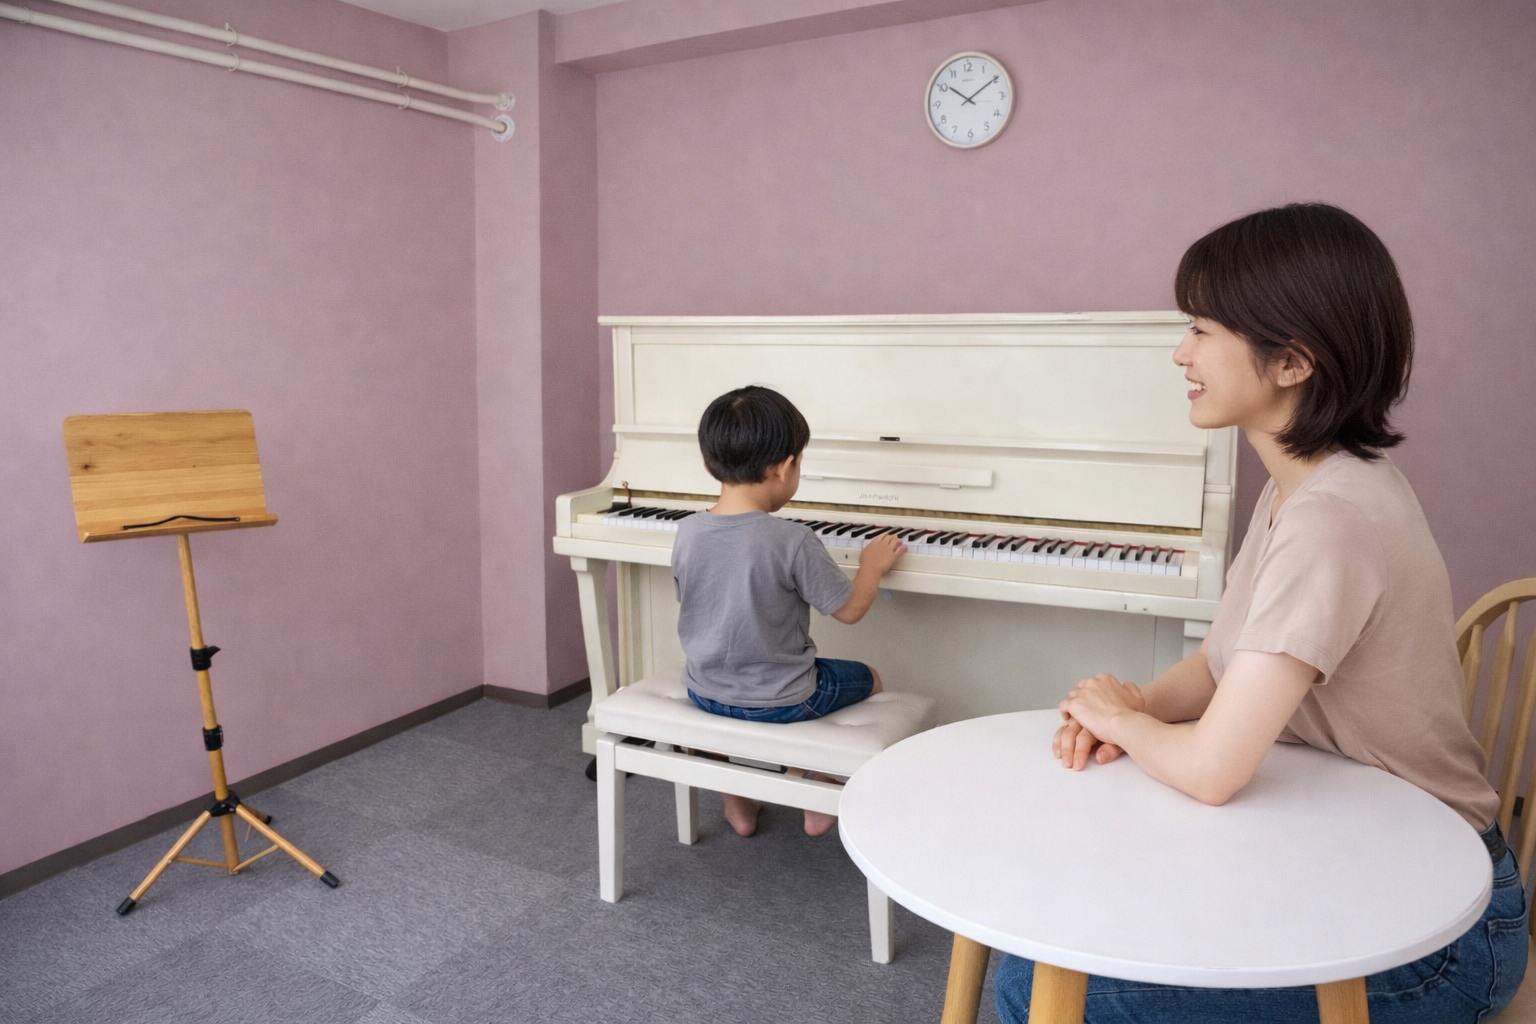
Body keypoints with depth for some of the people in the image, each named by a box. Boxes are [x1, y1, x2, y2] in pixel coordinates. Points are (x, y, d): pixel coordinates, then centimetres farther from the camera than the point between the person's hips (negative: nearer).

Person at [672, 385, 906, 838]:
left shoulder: (686, 532, -9)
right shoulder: (793, 541, -24)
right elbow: (849, 609, -14)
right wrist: (873, 565, 4)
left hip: (705, 691, 5)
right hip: (780, 700, -4)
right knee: (868, 678, 22)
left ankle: (740, 804, 42)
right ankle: (821, 803, 31)